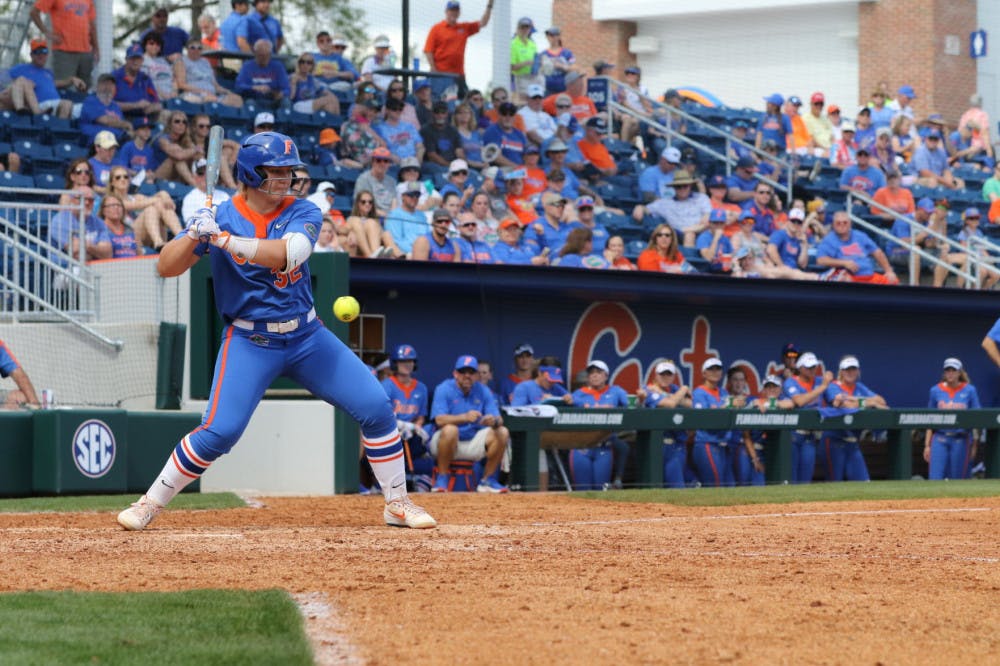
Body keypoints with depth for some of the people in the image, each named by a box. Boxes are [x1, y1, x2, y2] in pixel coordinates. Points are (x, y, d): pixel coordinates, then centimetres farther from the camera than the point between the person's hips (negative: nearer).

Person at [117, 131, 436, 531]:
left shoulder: (302, 213, -5)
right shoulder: (219, 218, -6)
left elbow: (286, 254, -26)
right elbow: (166, 268, -11)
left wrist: (225, 240, -36)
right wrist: (194, 236, -30)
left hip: (307, 336, 3)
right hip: (249, 343, -3)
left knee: (376, 407, -5)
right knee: (219, 431, -16)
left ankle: (397, 504, 11)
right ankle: (150, 503, 2)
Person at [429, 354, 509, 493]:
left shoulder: (483, 391, 2)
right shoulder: (444, 389, -10)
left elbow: (499, 420, -6)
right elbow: (439, 419, -25)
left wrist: (494, 421, -33)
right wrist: (465, 417, -41)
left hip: (473, 443, 4)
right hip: (446, 442, -4)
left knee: (502, 432, -15)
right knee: (450, 429, -36)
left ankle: (488, 480, -4)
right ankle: (442, 478, -20)